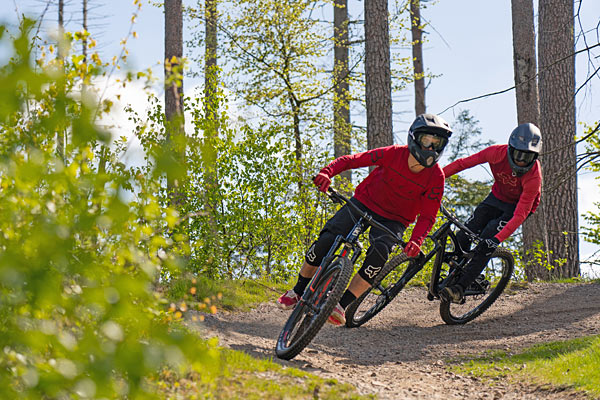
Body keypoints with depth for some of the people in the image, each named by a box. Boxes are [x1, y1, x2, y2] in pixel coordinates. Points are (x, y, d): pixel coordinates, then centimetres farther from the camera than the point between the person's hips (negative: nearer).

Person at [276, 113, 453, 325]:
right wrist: (327, 173, -34)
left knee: (380, 252, -31)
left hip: (392, 220, 0)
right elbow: (352, 160, -15)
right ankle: (298, 291, 3)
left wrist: (415, 241, -34)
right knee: (327, 239, -19)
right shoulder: (393, 154, -18)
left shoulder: (436, 177, -17)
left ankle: (342, 304, -23)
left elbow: (427, 217, -14)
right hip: (364, 203, 0)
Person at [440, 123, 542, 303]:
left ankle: (460, 288, -19)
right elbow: (464, 163, -15)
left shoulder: (534, 177, -33)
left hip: (517, 206, -4)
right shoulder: (497, 153, -26)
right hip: (496, 198, 4)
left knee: (487, 243, -23)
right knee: (462, 237, -10)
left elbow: (520, 215, -33)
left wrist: (498, 238, -43)